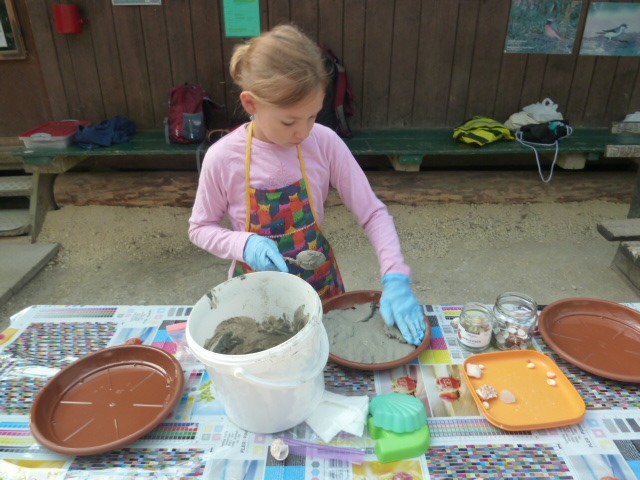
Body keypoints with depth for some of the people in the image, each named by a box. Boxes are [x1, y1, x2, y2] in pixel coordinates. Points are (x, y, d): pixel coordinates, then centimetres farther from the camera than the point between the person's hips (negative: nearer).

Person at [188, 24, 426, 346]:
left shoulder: (324, 143, -16)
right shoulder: (223, 158, -19)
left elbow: (373, 213, -12)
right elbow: (200, 228, -5)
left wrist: (395, 277, -24)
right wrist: (244, 244, -24)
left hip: (319, 283, 2)